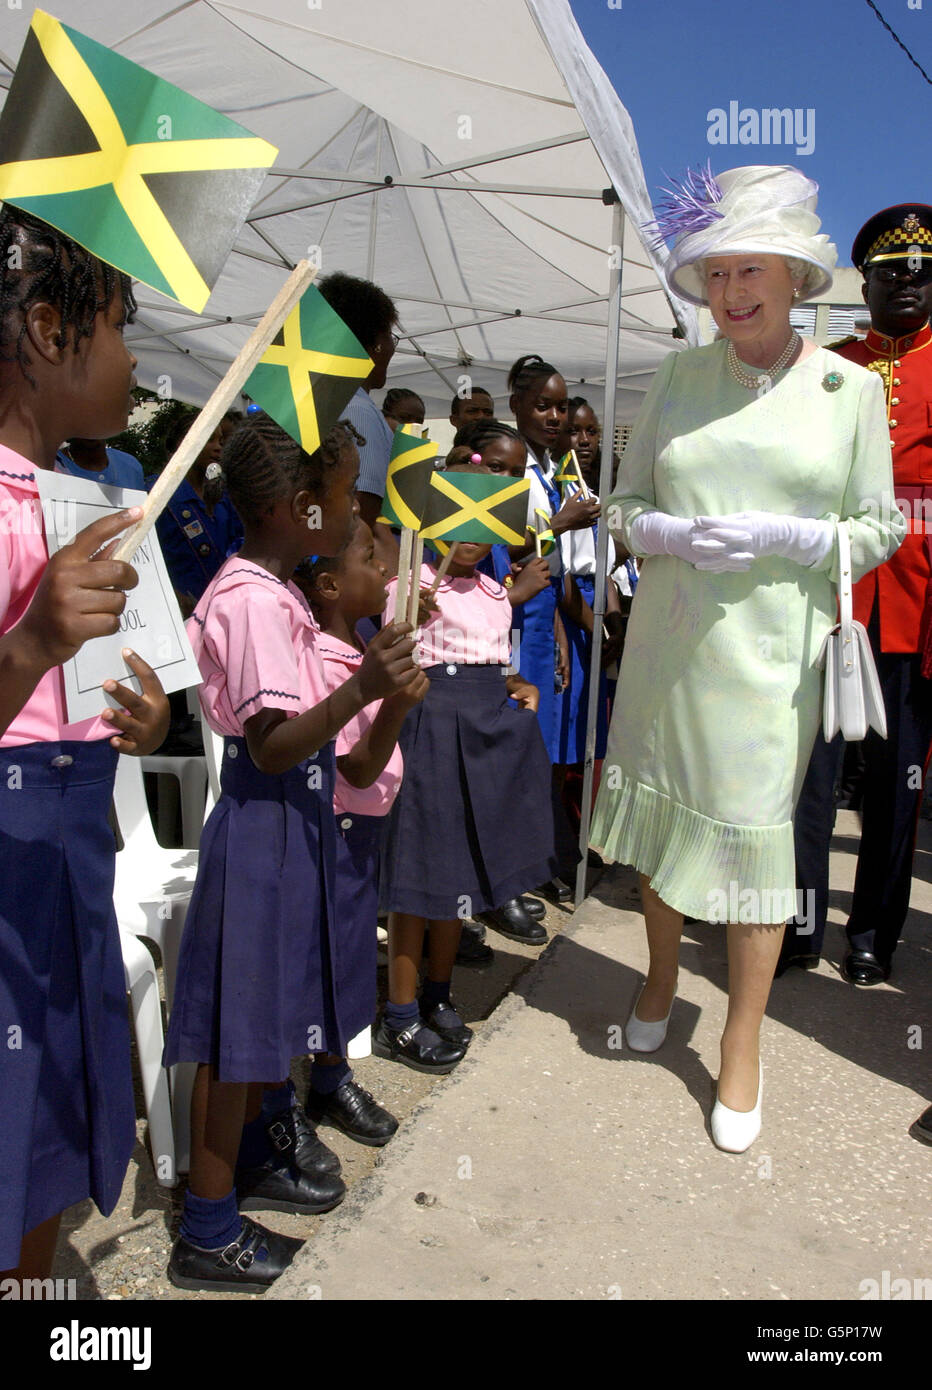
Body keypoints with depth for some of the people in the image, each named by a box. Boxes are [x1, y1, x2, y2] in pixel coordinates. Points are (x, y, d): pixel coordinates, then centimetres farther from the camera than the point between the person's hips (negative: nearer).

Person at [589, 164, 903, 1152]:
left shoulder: (851, 388, 2)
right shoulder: (677, 377, 7)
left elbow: (880, 530, 3)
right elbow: (625, 503, 9)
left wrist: (780, 537, -15)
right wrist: (673, 535, -13)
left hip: (771, 646, -2)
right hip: (667, 636, 3)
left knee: (755, 835, 0)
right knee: (662, 809, 12)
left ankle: (742, 1048, 18)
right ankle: (660, 979, 38)